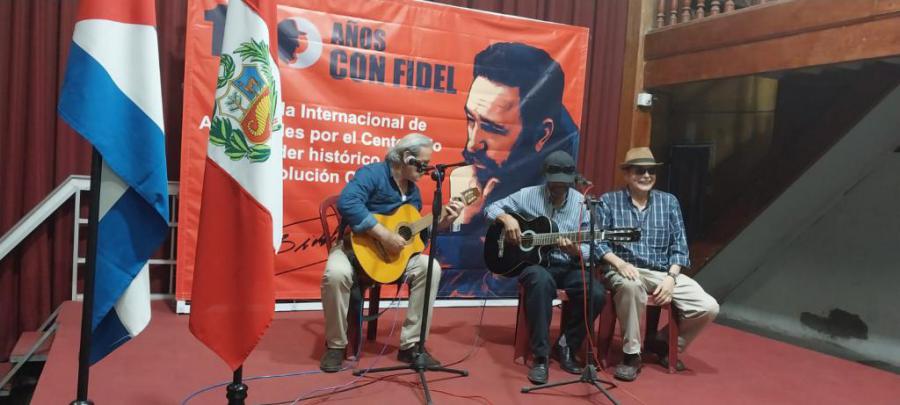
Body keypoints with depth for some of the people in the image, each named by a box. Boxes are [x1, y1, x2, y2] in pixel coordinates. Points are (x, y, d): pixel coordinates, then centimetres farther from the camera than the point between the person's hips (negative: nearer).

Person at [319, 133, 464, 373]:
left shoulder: (413, 191, 10)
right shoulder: (372, 173, -15)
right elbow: (347, 203, -34)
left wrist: (442, 221, 0)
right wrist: (383, 234, -34)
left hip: (393, 254, 6)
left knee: (430, 267, -16)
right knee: (336, 274, -38)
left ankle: (411, 345, -10)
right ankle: (335, 345, -15)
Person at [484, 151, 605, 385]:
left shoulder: (583, 204, 2)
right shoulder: (528, 195, -1)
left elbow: (589, 251, 1)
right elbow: (491, 208, 4)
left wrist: (576, 252, -23)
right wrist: (506, 218, -18)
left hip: (568, 267, 2)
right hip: (534, 262, -2)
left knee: (596, 294, -27)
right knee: (541, 281, -39)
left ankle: (566, 346, -2)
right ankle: (540, 355, -27)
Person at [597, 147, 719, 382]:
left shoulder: (669, 202, 11)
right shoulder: (608, 201, 2)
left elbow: (679, 245, 7)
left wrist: (671, 277, -8)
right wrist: (619, 262, -21)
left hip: (664, 272, 4)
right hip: (625, 270, -4)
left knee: (708, 308, -14)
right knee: (631, 285, -40)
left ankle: (663, 343, 14)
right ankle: (631, 354, -19)